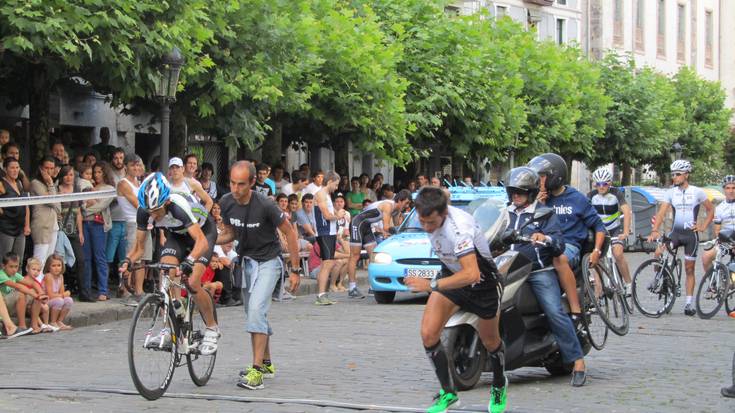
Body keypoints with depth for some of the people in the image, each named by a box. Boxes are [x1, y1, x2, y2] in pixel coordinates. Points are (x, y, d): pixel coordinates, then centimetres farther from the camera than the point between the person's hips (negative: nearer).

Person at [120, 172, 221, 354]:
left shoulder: (179, 206, -41)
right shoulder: (144, 211, -25)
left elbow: (202, 241, -48)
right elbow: (139, 247, -14)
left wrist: (189, 261, -65)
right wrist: (128, 260, -35)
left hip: (202, 232, -5)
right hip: (176, 235, 5)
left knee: (193, 284, -20)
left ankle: (212, 328, 0)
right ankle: (170, 328, -5)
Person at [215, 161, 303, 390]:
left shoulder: (264, 206, -24)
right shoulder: (226, 203, -8)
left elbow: (289, 233, -13)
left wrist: (296, 270, -11)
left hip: (268, 262, -7)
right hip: (247, 261, 7)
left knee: (256, 309, -22)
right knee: (254, 313, 14)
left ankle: (257, 371, -22)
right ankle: (267, 364, 30)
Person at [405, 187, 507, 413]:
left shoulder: (457, 228, -38)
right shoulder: (429, 217, -14)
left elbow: (472, 274, -48)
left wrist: (432, 285, -50)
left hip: (482, 281, -6)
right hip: (451, 273, 6)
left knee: (490, 341, 15)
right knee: (428, 333, -12)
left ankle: (499, 387, 44)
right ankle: (448, 392, 3)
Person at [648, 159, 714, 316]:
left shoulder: (697, 192, -1)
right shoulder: (670, 193, 3)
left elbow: (710, 211, 9)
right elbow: (661, 213, -4)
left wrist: (703, 226, -4)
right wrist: (655, 230, -19)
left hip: (691, 233, -2)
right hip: (675, 232, 2)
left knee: (689, 269, 2)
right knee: (659, 253, -25)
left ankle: (689, 303, 7)